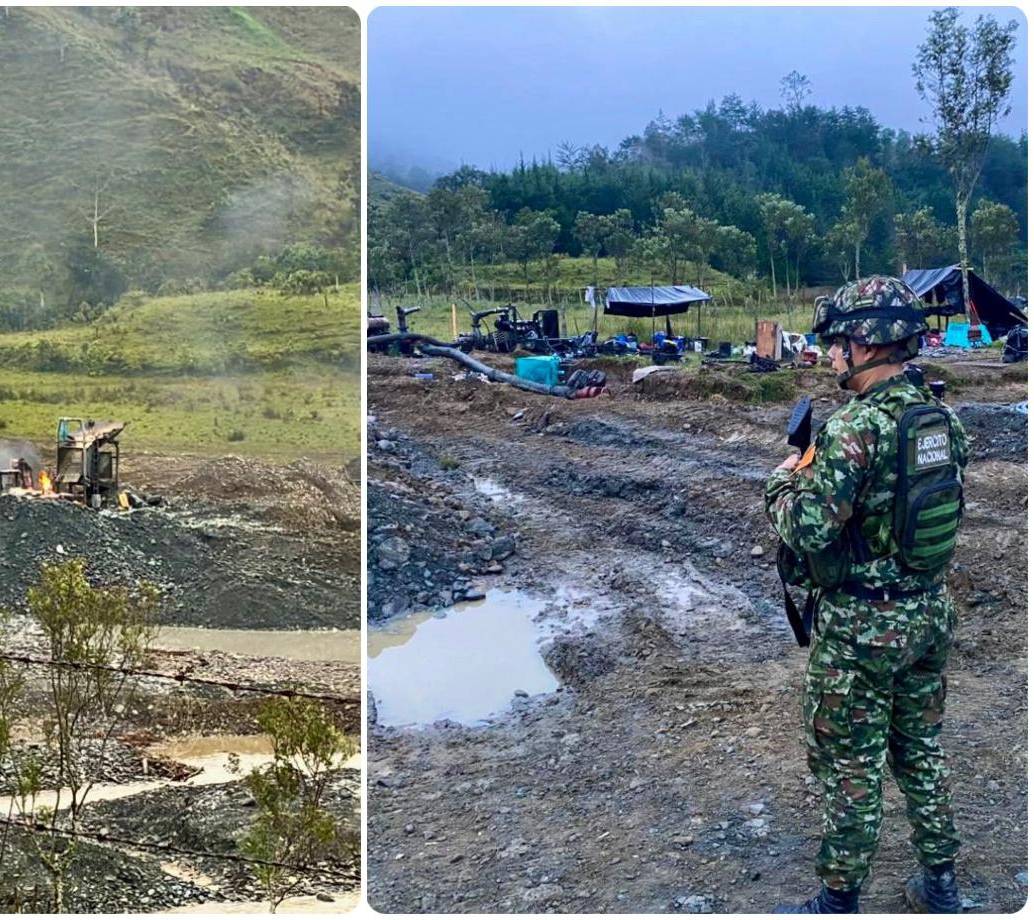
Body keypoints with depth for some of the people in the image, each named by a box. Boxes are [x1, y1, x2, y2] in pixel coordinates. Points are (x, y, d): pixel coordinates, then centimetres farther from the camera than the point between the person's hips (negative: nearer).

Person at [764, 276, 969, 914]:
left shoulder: (856, 428, -23)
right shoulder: (943, 418, 2)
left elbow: (809, 531, -24)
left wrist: (784, 485, -4)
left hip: (862, 627, -8)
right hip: (931, 614, 8)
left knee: (851, 767, 6)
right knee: (922, 750, 21)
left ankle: (839, 902, 20)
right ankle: (941, 886, 34)